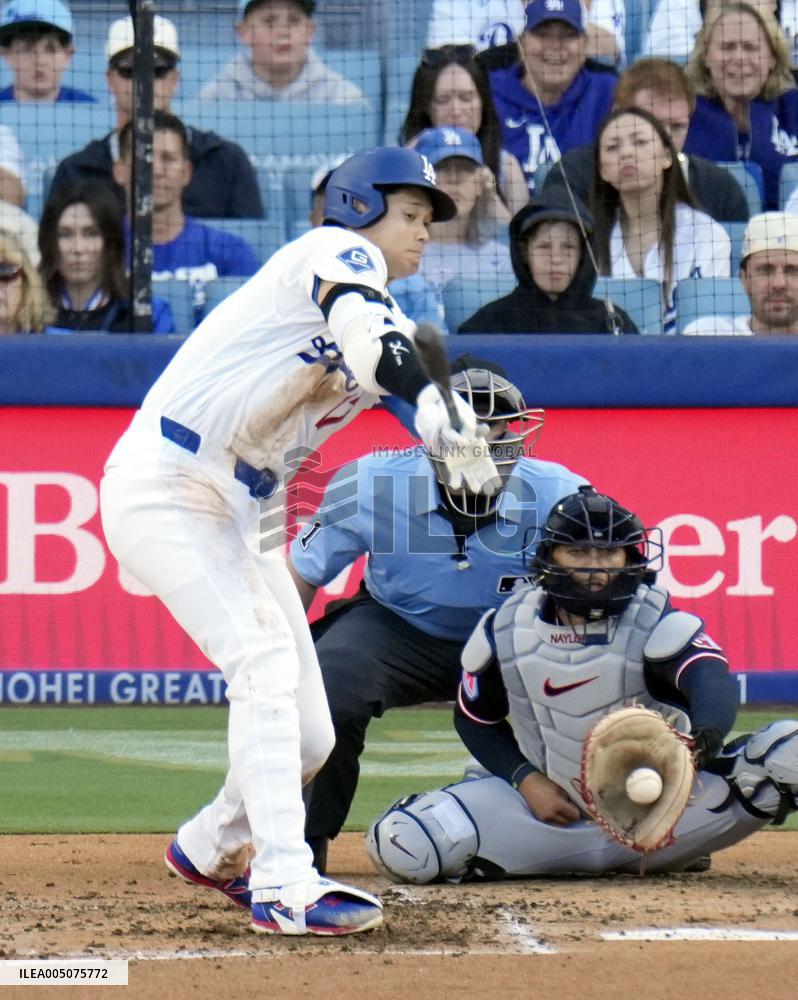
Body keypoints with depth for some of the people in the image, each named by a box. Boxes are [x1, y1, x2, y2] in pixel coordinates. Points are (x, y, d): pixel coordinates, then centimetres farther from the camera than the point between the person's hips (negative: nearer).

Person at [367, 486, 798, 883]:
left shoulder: (658, 625, -17)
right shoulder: (505, 631, -6)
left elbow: (715, 683, -37)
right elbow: (476, 720, 9)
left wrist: (697, 744, -61)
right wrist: (527, 780, -9)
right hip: (550, 806, 2)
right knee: (403, 841, -21)